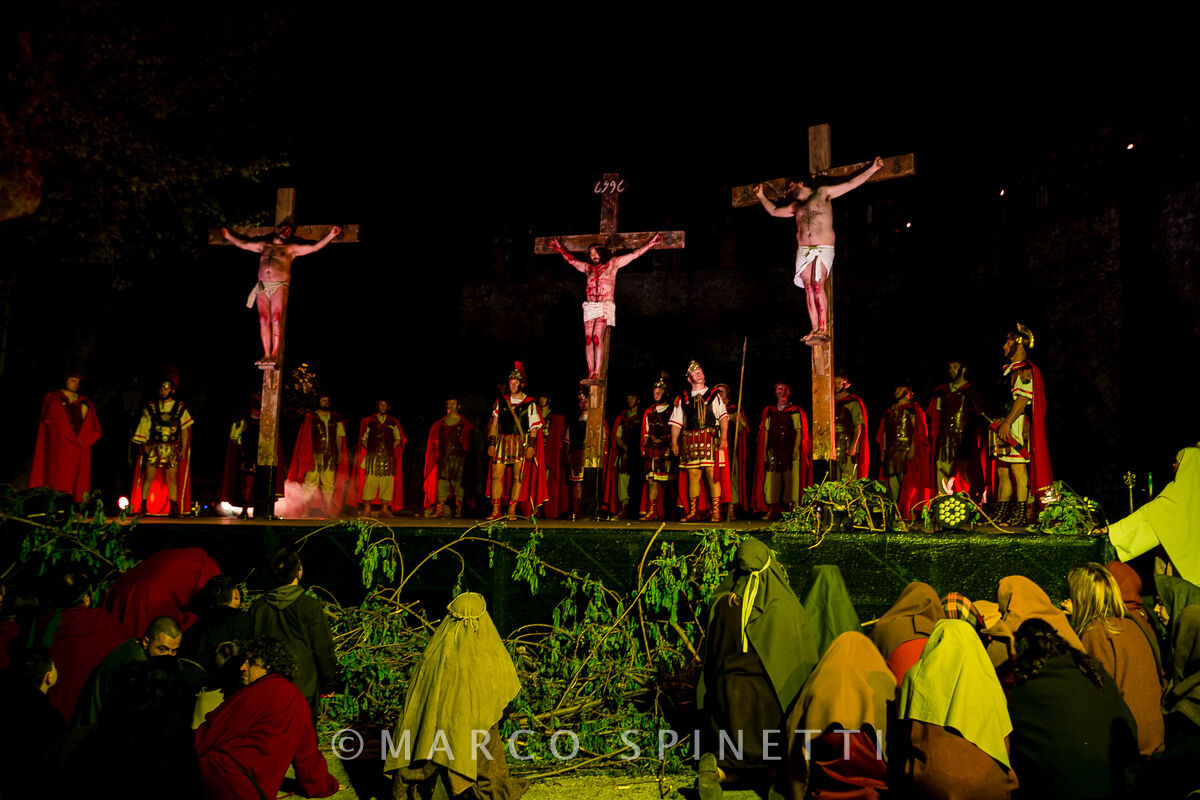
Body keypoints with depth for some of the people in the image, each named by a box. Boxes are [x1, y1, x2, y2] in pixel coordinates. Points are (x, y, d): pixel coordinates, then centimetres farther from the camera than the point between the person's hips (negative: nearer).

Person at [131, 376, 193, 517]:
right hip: (154, 448, 0)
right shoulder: (151, 407, 7)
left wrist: (183, 449, 2)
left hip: (172, 449, 0)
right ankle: (143, 507, 2)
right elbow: (144, 427, 7)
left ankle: (174, 508, 4)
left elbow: (185, 429, 5)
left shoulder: (180, 408, 5)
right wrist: (145, 445, -3)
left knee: (172, 478, 0)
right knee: (149, 476, -4)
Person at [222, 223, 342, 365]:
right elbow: (243, 245, 37)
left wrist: (331, 235, 4)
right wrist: (229, 236, 42)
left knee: (276, 320, -15)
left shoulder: (291, 249, 16)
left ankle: (275, 354, -15)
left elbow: (314, 247, 10)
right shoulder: (263, 246, 25)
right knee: (264, 321, -6)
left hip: (279, 286, -3)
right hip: (262, 287, 3)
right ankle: (266, 355, -6)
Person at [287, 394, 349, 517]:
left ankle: (328, 510, 8)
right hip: (314, 455, -3)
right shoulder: (310, 417, 5)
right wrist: (307, 455, -6)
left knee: (329, 483, 3)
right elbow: (305, 437, 2)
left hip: (330, 455, 3)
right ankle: (306, 509, -3)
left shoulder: (336, 418, 14)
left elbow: (339, 436, 14)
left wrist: (340, 453, 6)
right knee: (310, 482, -7)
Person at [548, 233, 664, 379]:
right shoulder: (588, 267, 19)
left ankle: (597, 372, -19)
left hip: (605, 306, -4)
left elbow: (634, 255, 11)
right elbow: (571, 260, 35)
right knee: (588, 338, -7)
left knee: (597, 336, -18)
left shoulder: (612, 264, 10)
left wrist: (650, 243, 9)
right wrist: (560, 249, 40)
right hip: (590, 306, 4)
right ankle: (590, 372, -6)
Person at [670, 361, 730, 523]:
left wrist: (723, 437, -10)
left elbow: (723, 417, 3)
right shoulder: (683, 399, 16)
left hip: (710, 440, -2)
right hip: (690, 441, 2)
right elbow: (676, 422, 14)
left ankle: (716, 512, -4)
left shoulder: (714, 395, 11)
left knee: (713, 475, -8)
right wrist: (674, 442, 3)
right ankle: (693, 512, 6)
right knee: (692, 476, 0)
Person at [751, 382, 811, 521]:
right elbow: (764, 432, 13)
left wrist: (796, 449, -9)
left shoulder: (796, 411, 11)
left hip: (790, 451, -2)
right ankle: (772, 511, -4)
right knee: (772, 480, -4)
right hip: (773, 451, 2)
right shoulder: (768, 411, 17)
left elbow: (799, 432, 3)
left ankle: (791, 509, -4)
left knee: (790, 480, -6)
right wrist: (765, 452, 2)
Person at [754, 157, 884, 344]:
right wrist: (762, 197, 42)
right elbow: (774, 211, 40)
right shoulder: (795, 207, 24)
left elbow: (851, 184, 8)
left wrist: (873, 169, 4)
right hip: (803, 250, 5)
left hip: (823, 248, -5)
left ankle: (823, 329, -18)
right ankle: (815, 330, -9)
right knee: (809, 289, -6)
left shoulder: (822, 193, 11)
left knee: (818, 286, -18)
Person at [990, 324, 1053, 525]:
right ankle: (1001, 513, 11)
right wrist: (998, 423, 19)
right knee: (1002, 471, 8)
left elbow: (1023, 399, -18)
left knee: (1018, 468, -10)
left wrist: (1006, 423, -23)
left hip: (1017, 425, -10)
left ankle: (1021, 513, -9)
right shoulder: (1011, 369, 23)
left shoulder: (1024, 369, -7)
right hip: (1006, 427, 10)